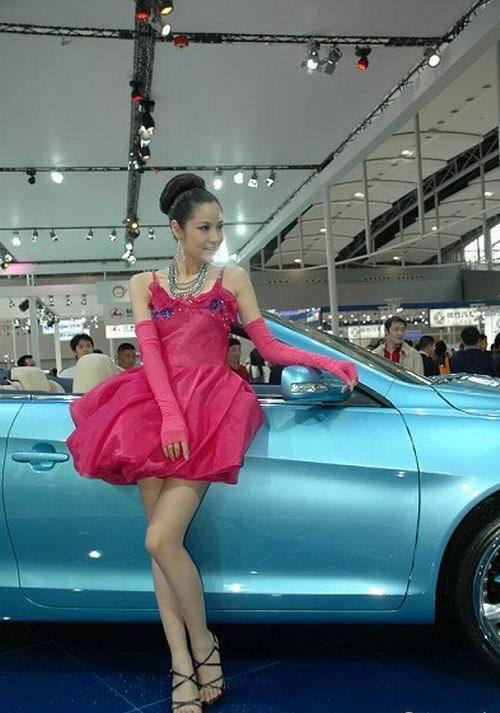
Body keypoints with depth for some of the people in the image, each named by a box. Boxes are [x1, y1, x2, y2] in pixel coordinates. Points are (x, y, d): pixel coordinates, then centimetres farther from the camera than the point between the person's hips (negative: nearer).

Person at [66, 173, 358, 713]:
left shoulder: (233, 279, 13)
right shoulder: (145, 284, 15)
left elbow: (269, 347, 10)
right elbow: (150, 351, 0)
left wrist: (325, 361, -3)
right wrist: (171, 416, -14)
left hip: (210, 406, -2)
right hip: (156, 405, 3)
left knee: (162, 540, -16)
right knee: (161, 543, -3)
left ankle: (203, 641, 7)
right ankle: (183, 668, 7)